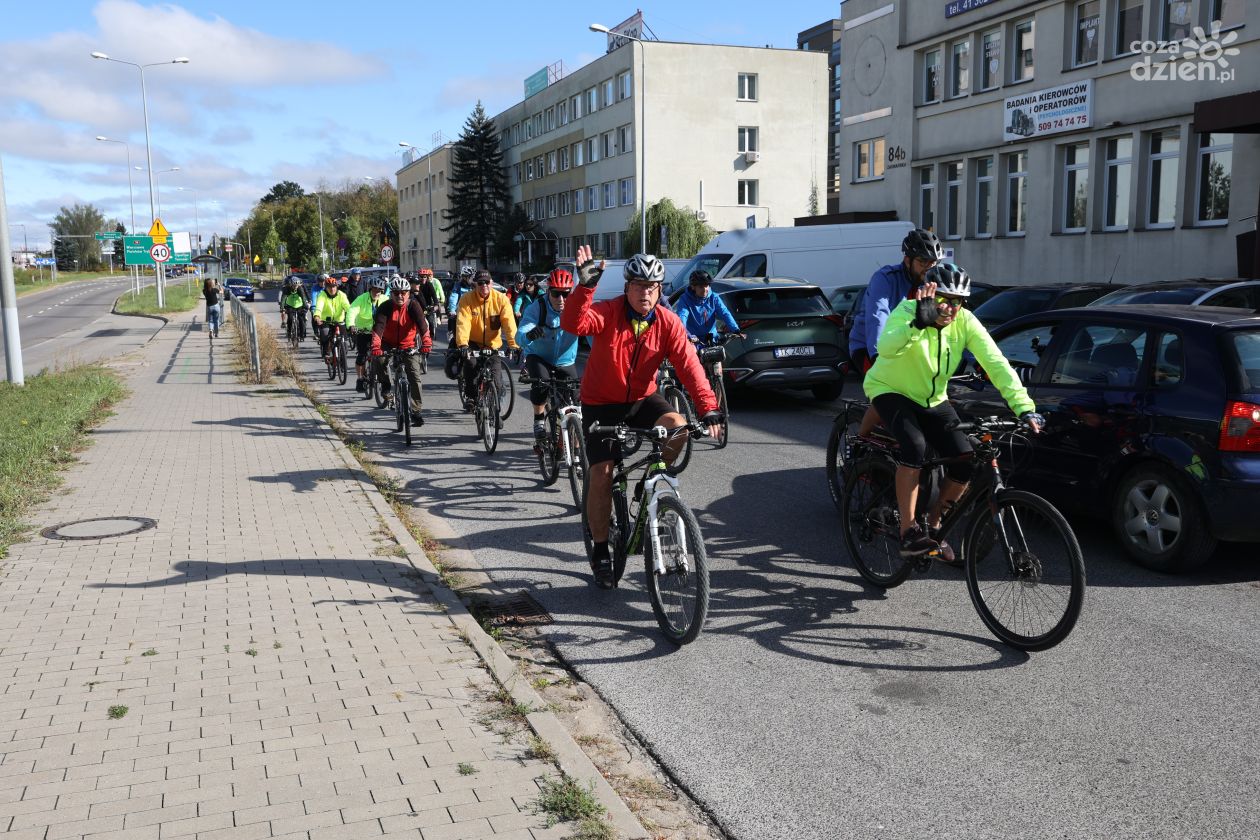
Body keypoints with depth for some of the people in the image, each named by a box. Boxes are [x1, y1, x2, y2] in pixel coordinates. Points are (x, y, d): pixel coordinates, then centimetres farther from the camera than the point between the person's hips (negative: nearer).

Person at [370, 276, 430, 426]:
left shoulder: (413, 305, -14)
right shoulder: (385, 307, -14)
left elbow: (422, 323, -28)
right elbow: (378, 326, -28)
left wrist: (426, 341, -45)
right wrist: (375, 345, -45)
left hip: (409, 347, 0)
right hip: (389, 345, 0)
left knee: (415, 378, -10)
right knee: (378, 358, -30)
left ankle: (415, 411, -1)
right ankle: (386, 385, -5)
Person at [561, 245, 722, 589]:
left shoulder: (668, 322, -10)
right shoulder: (608, 312, -16)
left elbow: (689, 364, -20)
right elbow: (573, 324, -35)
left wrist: (708, 408, -31)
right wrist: (585, 286, -50)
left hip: (642, 399, 2)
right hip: (601, 404, -2)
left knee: (677, 425, -28)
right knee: (601, 474, -8)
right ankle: (600, 553, 9)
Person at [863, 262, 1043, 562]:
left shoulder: (965, 321, -16)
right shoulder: (907, 310, -26)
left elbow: (996, 363, -22)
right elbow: (886, 348, -46)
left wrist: (1024, 407, -32)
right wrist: (919, 323, -61)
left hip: (932, 399, 5)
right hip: (890, 391, -4)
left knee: (965, 461, -11)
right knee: (914, 446, -32)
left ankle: (933, 527, 12)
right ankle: (909, 534, -24)